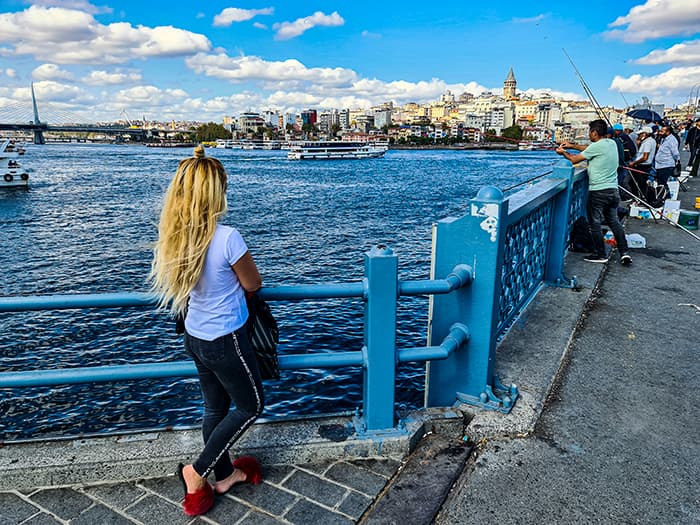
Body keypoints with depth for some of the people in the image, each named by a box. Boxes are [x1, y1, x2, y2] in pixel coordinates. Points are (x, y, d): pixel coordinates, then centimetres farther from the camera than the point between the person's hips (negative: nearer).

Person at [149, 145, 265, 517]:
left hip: (195, 337, 7)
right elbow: (253, 284, -11)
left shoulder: (173, 238, -7)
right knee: (250, 406, 18)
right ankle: (197, 472, 22)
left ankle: (225, 475, 43)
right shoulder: (227, 238, -28)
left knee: (215, 407, 24)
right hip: (226, 341, -7)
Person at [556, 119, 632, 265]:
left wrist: (563, 152, 13)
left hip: (598, 191, -8)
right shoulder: (612, 143, 10)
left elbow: (574, 160, -4)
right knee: (614, 221, 15)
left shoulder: (596, 146, -13)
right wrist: (573, 146, 25)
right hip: (613, 189, 8)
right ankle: (624, 252, 11)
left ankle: (601, 255, 10)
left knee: (595, 223, 4)